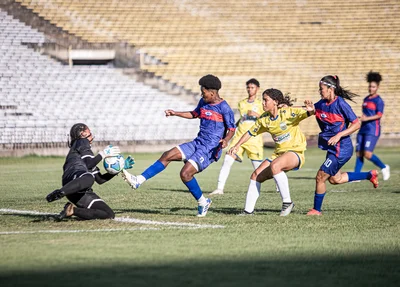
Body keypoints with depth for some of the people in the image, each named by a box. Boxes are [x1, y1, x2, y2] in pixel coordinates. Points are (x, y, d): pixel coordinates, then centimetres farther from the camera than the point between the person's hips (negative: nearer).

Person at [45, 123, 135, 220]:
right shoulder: (81, 142, 18)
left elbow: (100, 179, 35)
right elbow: (89, 164, -2)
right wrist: (103, 154, 7)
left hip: (83, 193, 8)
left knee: (110, 215, -3)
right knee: (89, 178, -44)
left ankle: (72, 210, -7)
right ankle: (58, 193, -58)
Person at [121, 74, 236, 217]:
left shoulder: (224, 108, -13)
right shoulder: (203, 103, 11)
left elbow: (232, 129, -10)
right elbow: (194, 114, 31)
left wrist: (226, 140, -29)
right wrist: (176, 113, 25)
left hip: (211, 149, -8)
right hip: (197, 143, 8)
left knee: (185, 173, -21)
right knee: (167, 155, -4)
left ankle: (202, 202, -1)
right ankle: (139, 180, -6)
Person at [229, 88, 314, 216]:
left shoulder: (288, 112, -14)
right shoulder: (264, 118, 5)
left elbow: (308, 112, -24)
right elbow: (251, 132, 17)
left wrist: (311, 109, -47)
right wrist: (237, 146, 9)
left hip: (296, 152, -7)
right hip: (279, 153, 8)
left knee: (275, 165, -35)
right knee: (256, 175, -3)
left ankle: (287, 202, -24)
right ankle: (248, 210, 7)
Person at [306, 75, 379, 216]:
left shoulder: (341, 104, -18)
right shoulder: (322, 104, 4)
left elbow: (356, 124, -17)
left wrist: (339, 135, -24)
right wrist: (310, 107, -10)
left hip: (341, 149, -9)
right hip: (332, 148, 9)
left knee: (320, 177, -6)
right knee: (335, 179, 19)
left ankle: (316, 209, 10)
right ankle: (370, 175, 29)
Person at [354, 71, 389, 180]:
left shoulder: (378, 101, -6)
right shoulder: (366, 99, 17)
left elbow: (379, 115, -16)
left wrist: (366, 118, -24)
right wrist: (361, 118, 8)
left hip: (372, 130, -7)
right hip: (363, 129, 7)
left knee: (367, 154, -15)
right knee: (359, 153, 2)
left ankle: (384, 168, 6)